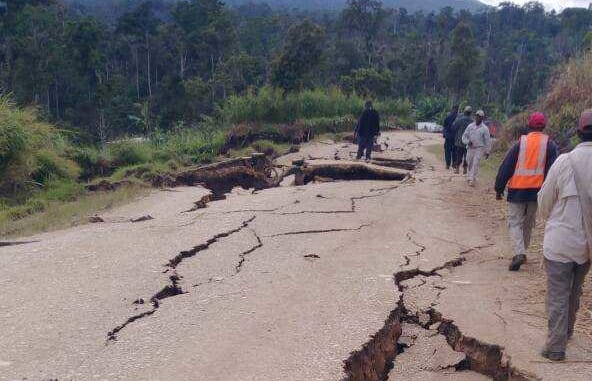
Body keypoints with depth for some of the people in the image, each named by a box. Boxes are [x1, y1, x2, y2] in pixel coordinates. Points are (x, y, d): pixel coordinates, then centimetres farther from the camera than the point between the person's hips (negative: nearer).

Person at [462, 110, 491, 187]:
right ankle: (470, 176, 32)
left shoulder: (485, 128, -5)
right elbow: (464, 136, 9)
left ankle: (472, 180, -12)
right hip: (470, 148, 4)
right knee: (470, 163, 12)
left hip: (479, 148, -4)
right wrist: (467, 141, -12)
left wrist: (487, 151, -3)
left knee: (475, 164, -13)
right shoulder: (470, 126, 4)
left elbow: (488, 140, -2)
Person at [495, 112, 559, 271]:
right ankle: (522, 252, 24)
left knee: (515, 221, 4)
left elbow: (506, 167, -3)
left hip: (517, 189, -2)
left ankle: (519, 253, -15)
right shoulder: (550, 145, 0)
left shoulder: (520, 143, -3)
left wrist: (499, 189, 4)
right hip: (537, 191, 2)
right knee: (529, 223, 17)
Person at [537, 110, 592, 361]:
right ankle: (566, 333, 40)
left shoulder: (564, 162, -16)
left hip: (561, 240, -3)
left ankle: (556, 347, 10)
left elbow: (545, 205, -5)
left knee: (558, 296, 6)